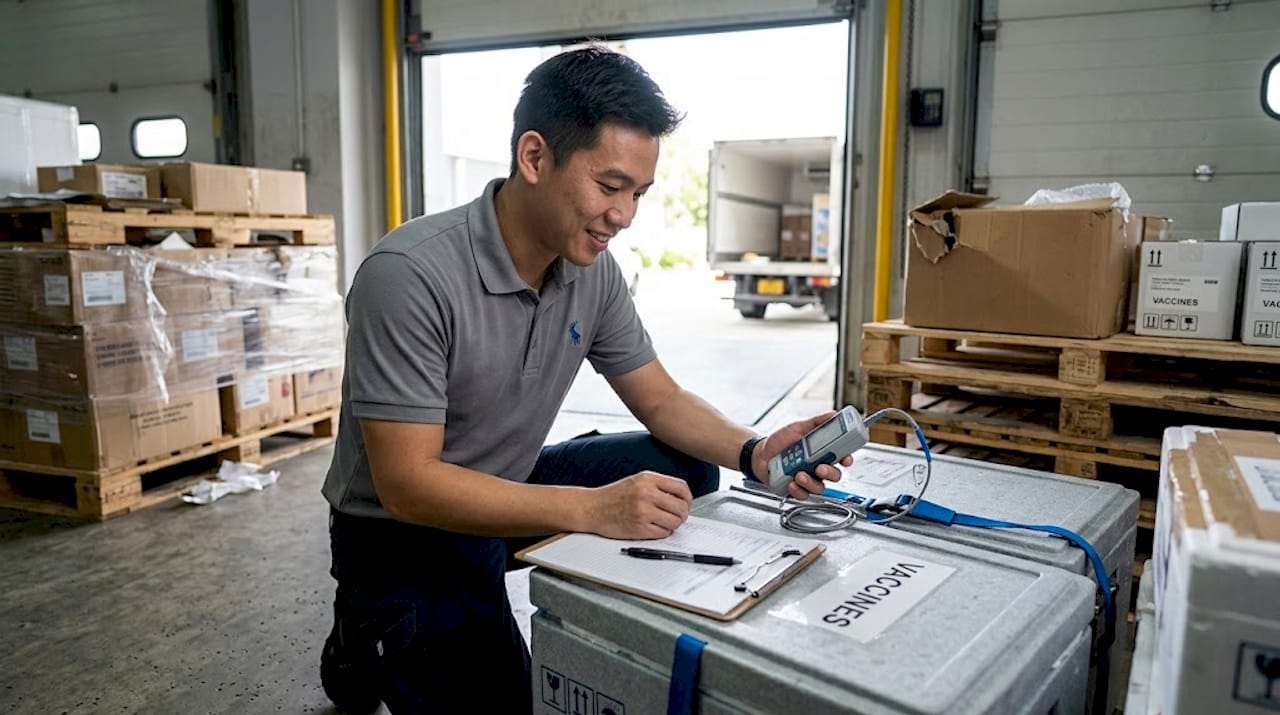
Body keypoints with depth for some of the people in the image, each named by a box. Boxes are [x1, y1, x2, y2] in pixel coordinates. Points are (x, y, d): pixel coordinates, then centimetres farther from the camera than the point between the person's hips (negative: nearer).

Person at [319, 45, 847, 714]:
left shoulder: (592, 269, -8)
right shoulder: (410, 275, -29)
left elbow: (661, 401, -1)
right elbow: (407, 483, -30)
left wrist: (755, 451, -21)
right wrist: (592, 510, -38)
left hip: (510, 487, 6)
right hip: (404, 533, -5)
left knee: (688, 466, -5)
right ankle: (365, 641, 14)